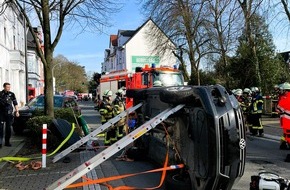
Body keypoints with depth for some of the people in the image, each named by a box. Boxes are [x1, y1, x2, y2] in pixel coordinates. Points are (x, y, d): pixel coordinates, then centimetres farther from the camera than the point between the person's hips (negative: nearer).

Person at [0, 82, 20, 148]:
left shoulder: (11, 94, 5)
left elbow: (15, 103, 9)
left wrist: (17, 111, 2)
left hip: (9, 113, 2)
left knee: (8, 128, 6)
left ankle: (7, 142, 15)